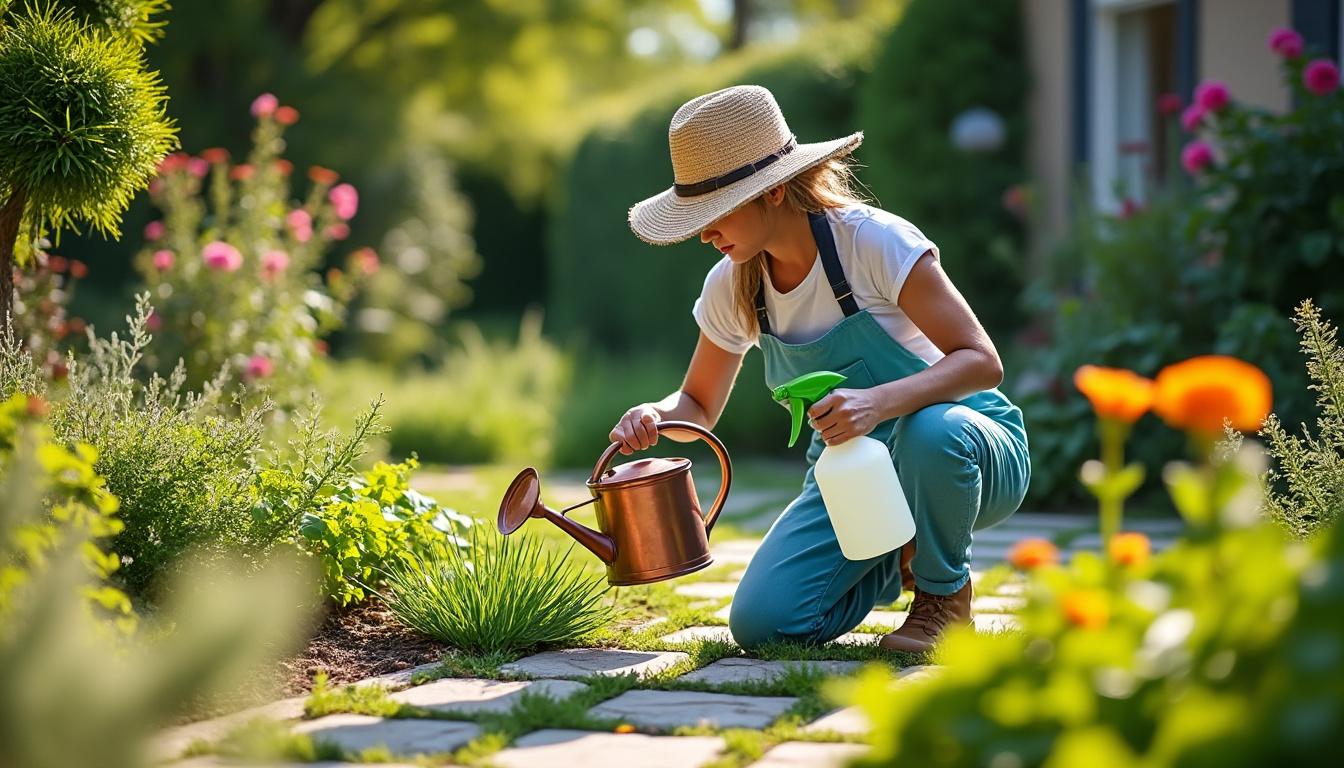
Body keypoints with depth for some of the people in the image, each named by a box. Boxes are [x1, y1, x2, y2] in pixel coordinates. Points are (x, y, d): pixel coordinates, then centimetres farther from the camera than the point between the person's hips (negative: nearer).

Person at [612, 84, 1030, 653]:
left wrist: (879, 402, -44)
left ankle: (946, 595, -10)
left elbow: (981, 361, -26)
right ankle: (899, 560, 13)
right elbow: (699, 404, 10)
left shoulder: (875, 242, -22)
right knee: (760, 623, -18)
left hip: (959, 445, -5)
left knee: (931, 430, -42)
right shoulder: (732, 287, -4)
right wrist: (654, 414, -15)